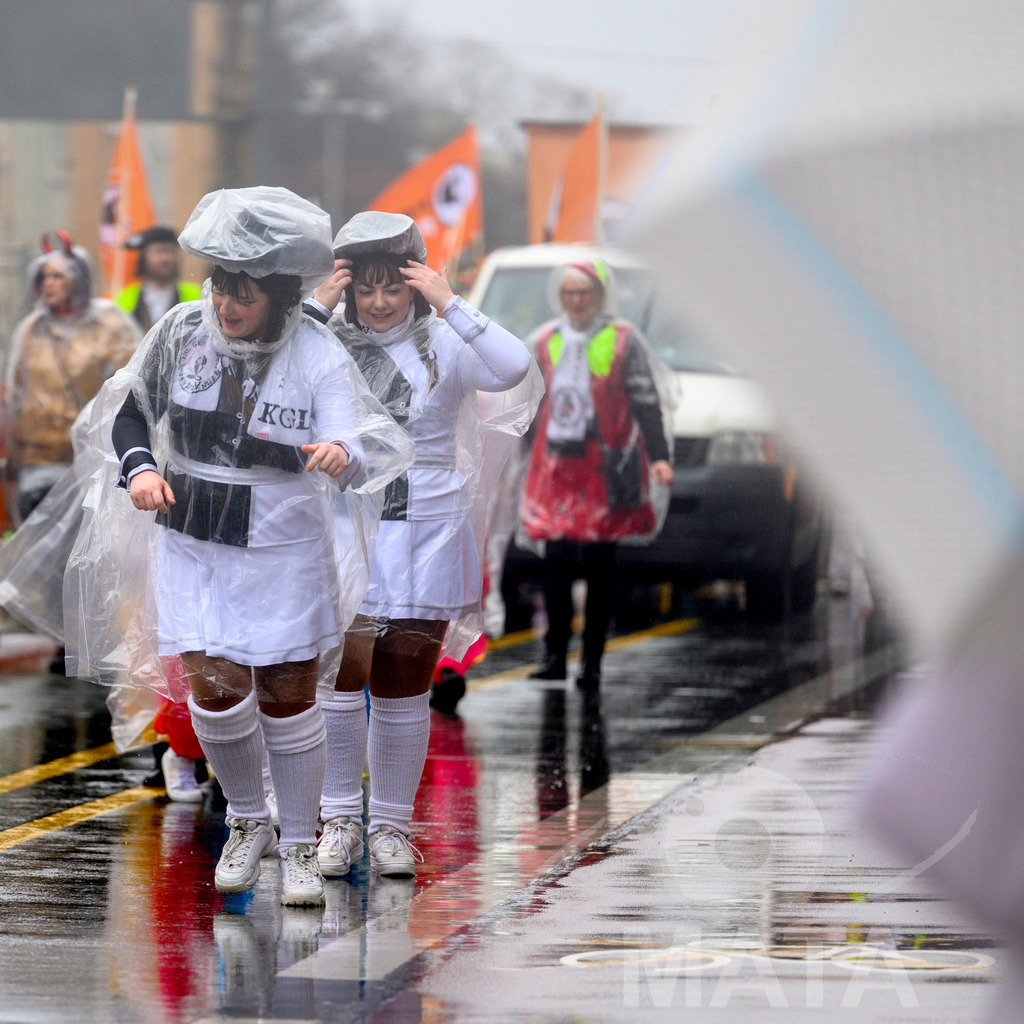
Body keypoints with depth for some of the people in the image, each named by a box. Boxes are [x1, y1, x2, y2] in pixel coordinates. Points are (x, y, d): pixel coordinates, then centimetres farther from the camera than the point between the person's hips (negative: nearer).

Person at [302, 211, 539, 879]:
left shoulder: (444, 346, 1)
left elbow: (515, 370, -17)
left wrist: (451, 305, -17)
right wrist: (316, 308, -14)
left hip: (423, 535, 0)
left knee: (403, 686, 4)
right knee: (339, 674, -6)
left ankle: (391, 824, 15)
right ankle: (340, 819, 7)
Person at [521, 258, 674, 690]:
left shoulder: (624, 341, 2)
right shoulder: (544, 342, 12)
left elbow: (646, 403, 0)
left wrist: (657, 456, -10)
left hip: (605, 465, -3)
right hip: (555, 467, 3)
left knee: (599, 568, 0)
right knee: (555, 564, -3)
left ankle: (592, 662, 5)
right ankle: (555, 656, 6)